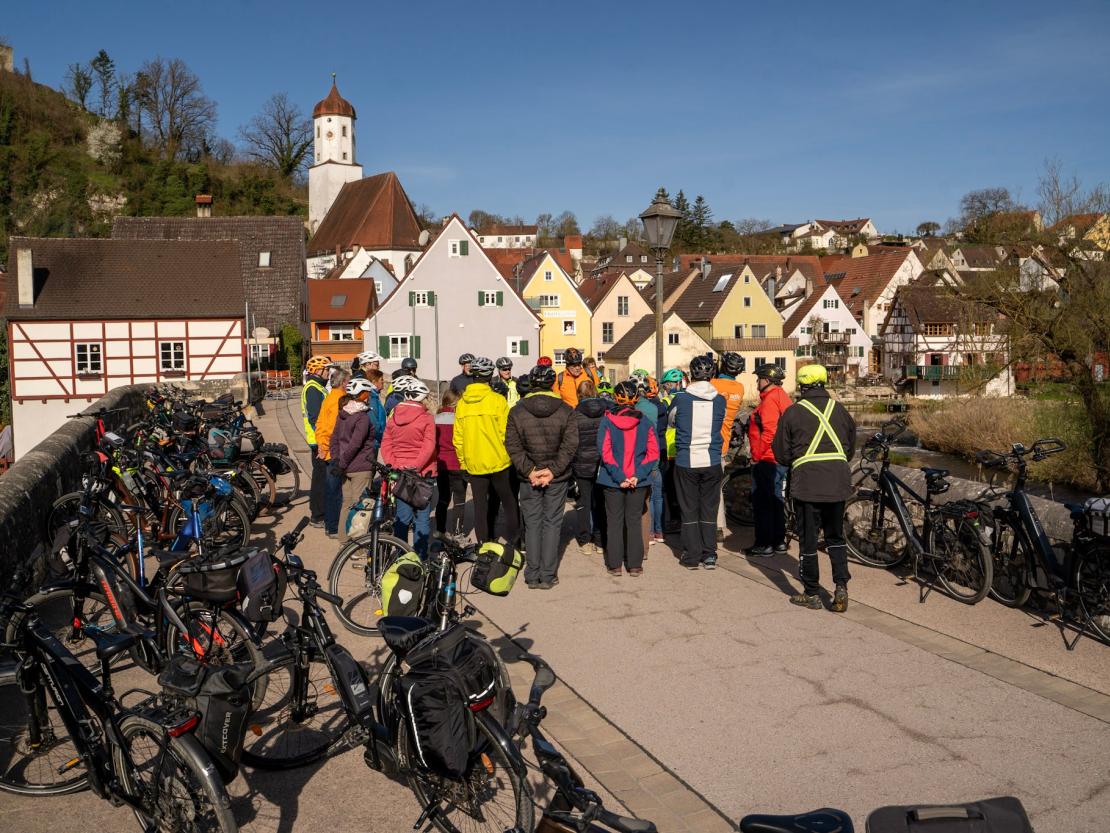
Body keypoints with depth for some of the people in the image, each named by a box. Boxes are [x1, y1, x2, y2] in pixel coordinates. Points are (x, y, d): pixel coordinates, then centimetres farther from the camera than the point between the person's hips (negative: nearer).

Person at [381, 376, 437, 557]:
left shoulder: (392, 416, 4)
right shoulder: (426, 418, -9)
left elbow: (386, 445, 1)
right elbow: (429, 447, -17)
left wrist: (393, 466, -4)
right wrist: (416, 466, -16)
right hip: (421, 473, -4)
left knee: (402, 516, 12)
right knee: (422, 517, 5)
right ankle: (420, 557, 7)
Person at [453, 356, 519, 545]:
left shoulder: (462, 403, 0)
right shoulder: (497, 400, -11)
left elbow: (458, 438, 4)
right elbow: (506, 433, -12)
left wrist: (463, 462, 15)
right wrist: (511, 456, 3)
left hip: (473, 464, 3)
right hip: (498, 462, -3)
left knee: (480, 506, 11)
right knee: (510, 504, 12)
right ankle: (513, 542, 14)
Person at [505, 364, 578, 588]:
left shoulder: (517, 412, -2)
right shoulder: (566, 411, -4)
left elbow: (513, 446, -7)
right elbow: (570, 445, -10)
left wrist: (529, 470, -8)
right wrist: (553, 470, -11)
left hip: (529, 478, 1)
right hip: (557, 478, -1)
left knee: (532, 524, 9)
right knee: (552, 523, 7)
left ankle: (532, 576, 12)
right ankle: (548, 576, 8)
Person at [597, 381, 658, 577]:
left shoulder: (607, 421, -7)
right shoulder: (645, 422, -2)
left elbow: (604, 452, -13)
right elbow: (653, 452, -7)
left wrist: (619, 477, -13)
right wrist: (638, 475, -10)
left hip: (612, 480, -1)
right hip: (638, 482, 1)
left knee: (614, 522, 10)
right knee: (634, 522, 10)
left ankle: (614, 565, 14)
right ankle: (635, 565, 13)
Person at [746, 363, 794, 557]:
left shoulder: (770, 400, -17)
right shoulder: (782, 396, 13)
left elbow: (769, 432, -24)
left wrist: (757, 455, -17)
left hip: (766, 460, -10)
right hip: (780, 459, 10)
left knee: (762, 502, -3)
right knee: (775, 499, 16)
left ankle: (764, 544, 1)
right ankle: (779, 541, 23)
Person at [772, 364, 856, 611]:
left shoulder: (793, 412, -2)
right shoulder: (840, 409, 9)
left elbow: (781, 453, 3)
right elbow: (851, 446, 18)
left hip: (806, 482, -4)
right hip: (838, 480, 4)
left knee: (808, 539, 6)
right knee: (835, 537, 17)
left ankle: (811, 594, 13)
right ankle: (841, 586, 5)